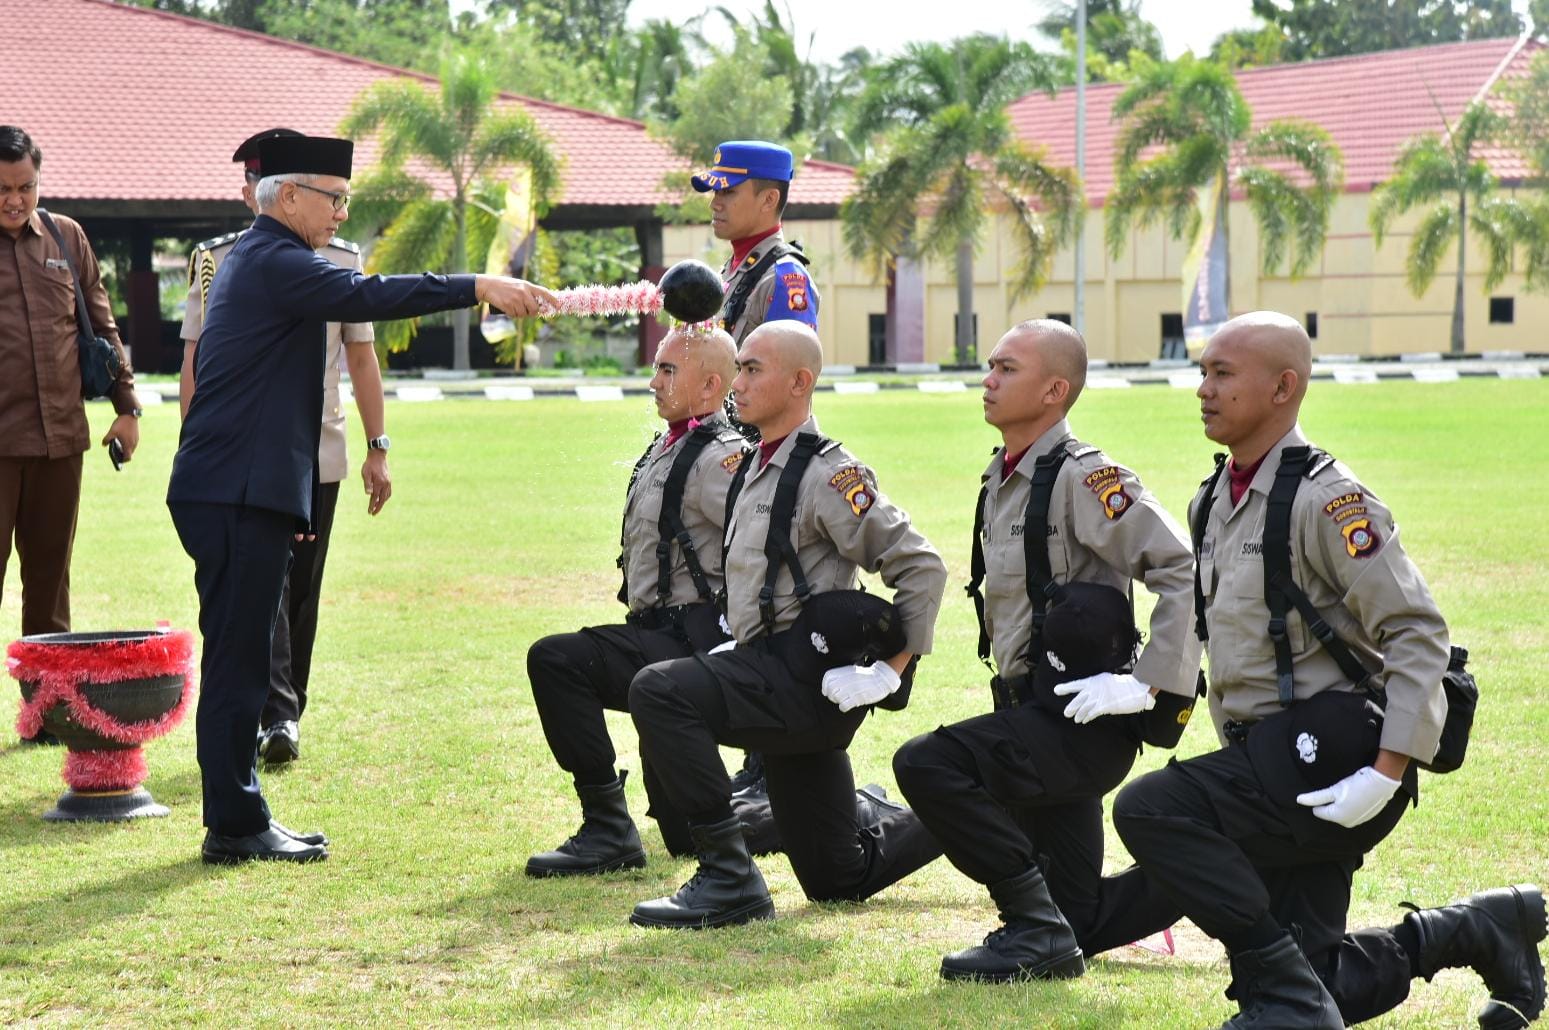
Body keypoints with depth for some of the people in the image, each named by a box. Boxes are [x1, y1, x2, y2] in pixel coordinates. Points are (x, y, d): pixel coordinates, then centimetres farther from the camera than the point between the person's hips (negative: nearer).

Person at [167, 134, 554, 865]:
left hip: (239, 491, 11)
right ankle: (234, 826, -3)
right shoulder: (276, 263, -13)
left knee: (241, 659, 12)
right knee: (238, 659, -6)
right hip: (241, 494, -11)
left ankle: (239, 818, 17)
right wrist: (477, 289, -30)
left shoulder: (258, 259, 21)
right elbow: (365, 296, -27)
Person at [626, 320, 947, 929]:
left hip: (807, 680, -9)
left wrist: (893, 669, -14)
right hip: (777, 681, 9)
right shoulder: (755, 471, 16)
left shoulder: (828, 476, -12)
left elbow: (921, 568, -14)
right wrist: (741, 644, 19)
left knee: (659, 692, -27)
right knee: (839, 877, 14)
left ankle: (728, 879, -23)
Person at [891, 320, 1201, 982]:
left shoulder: (1083, 477, -15)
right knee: (1074, 918, 11)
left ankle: (1036, 930, -17)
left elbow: (1186, 572, -22)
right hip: (1035, 716, 9)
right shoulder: (1000, 480, 13)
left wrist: (1147, 687, -23)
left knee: (926, 763, -27)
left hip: (1083, 726, -9)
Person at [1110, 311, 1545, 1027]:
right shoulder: (1211, 504, 14)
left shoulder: (1327, 500, -12)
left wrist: (1388, 772, -23)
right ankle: (1475, 930, 23)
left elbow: (1419, 633, -17)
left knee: (1148, 808, -24)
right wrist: (1235, 754, 21)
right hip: (1263, 756, 9)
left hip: (1331, 749, -9)